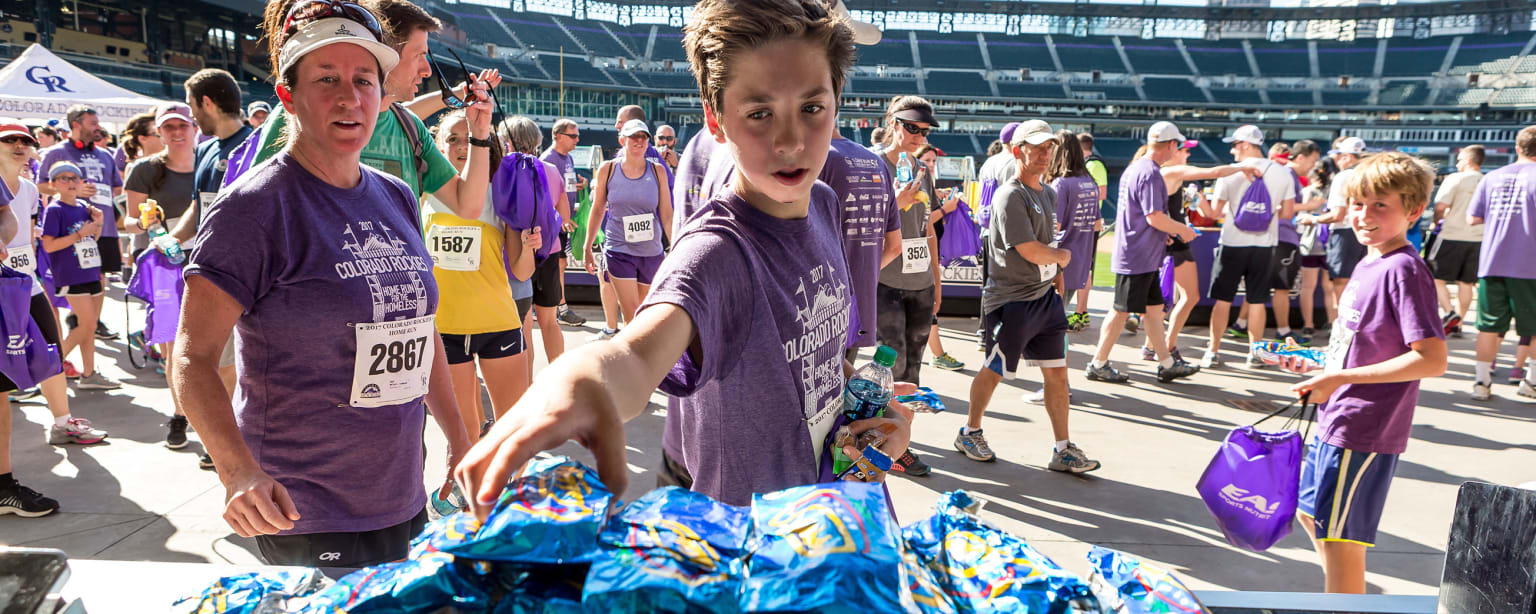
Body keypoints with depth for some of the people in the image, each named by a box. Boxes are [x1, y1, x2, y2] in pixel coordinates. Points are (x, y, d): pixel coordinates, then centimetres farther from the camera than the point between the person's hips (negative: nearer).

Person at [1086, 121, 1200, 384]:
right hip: (1137, 258, -10)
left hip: (1143, 257, 10)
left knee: (1154, 308, 14)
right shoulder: (1150, 174, -18)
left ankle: (1167, 364, 22)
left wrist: (1164, 233, 21)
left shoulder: (1133, 168, 13)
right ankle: (1098, 364, 7)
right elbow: (1155, 217, -23)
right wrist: (1182, 230, -8)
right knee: (1122, 311, -2)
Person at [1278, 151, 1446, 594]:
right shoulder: (1368, 263, 9)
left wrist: (1341, 378, -24)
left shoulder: (1404, 269, -18)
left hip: (1364, 430, -10)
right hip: (1336, 421, 10)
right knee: (1309, 512, 25)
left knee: (1339, 536, -1)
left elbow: (1431, 359, -26)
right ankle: (1347, 593, 43)